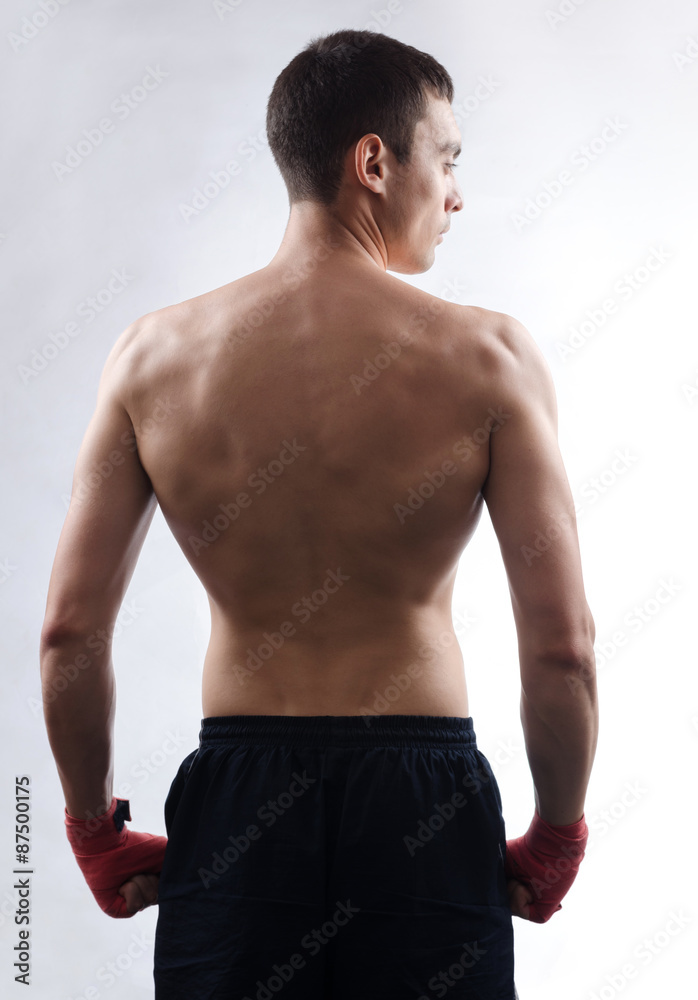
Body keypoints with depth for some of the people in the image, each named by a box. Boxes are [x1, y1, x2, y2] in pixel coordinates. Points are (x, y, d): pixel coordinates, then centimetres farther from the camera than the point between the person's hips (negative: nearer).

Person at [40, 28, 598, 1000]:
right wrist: (557, 841, 5)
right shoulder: (488, 355, -8)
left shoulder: (152, 353, -2)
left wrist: (96, 832, 11)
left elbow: (69, 632, -3)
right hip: (425, 802, -1)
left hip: (232, 803, 2)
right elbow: (562, 647, -11)